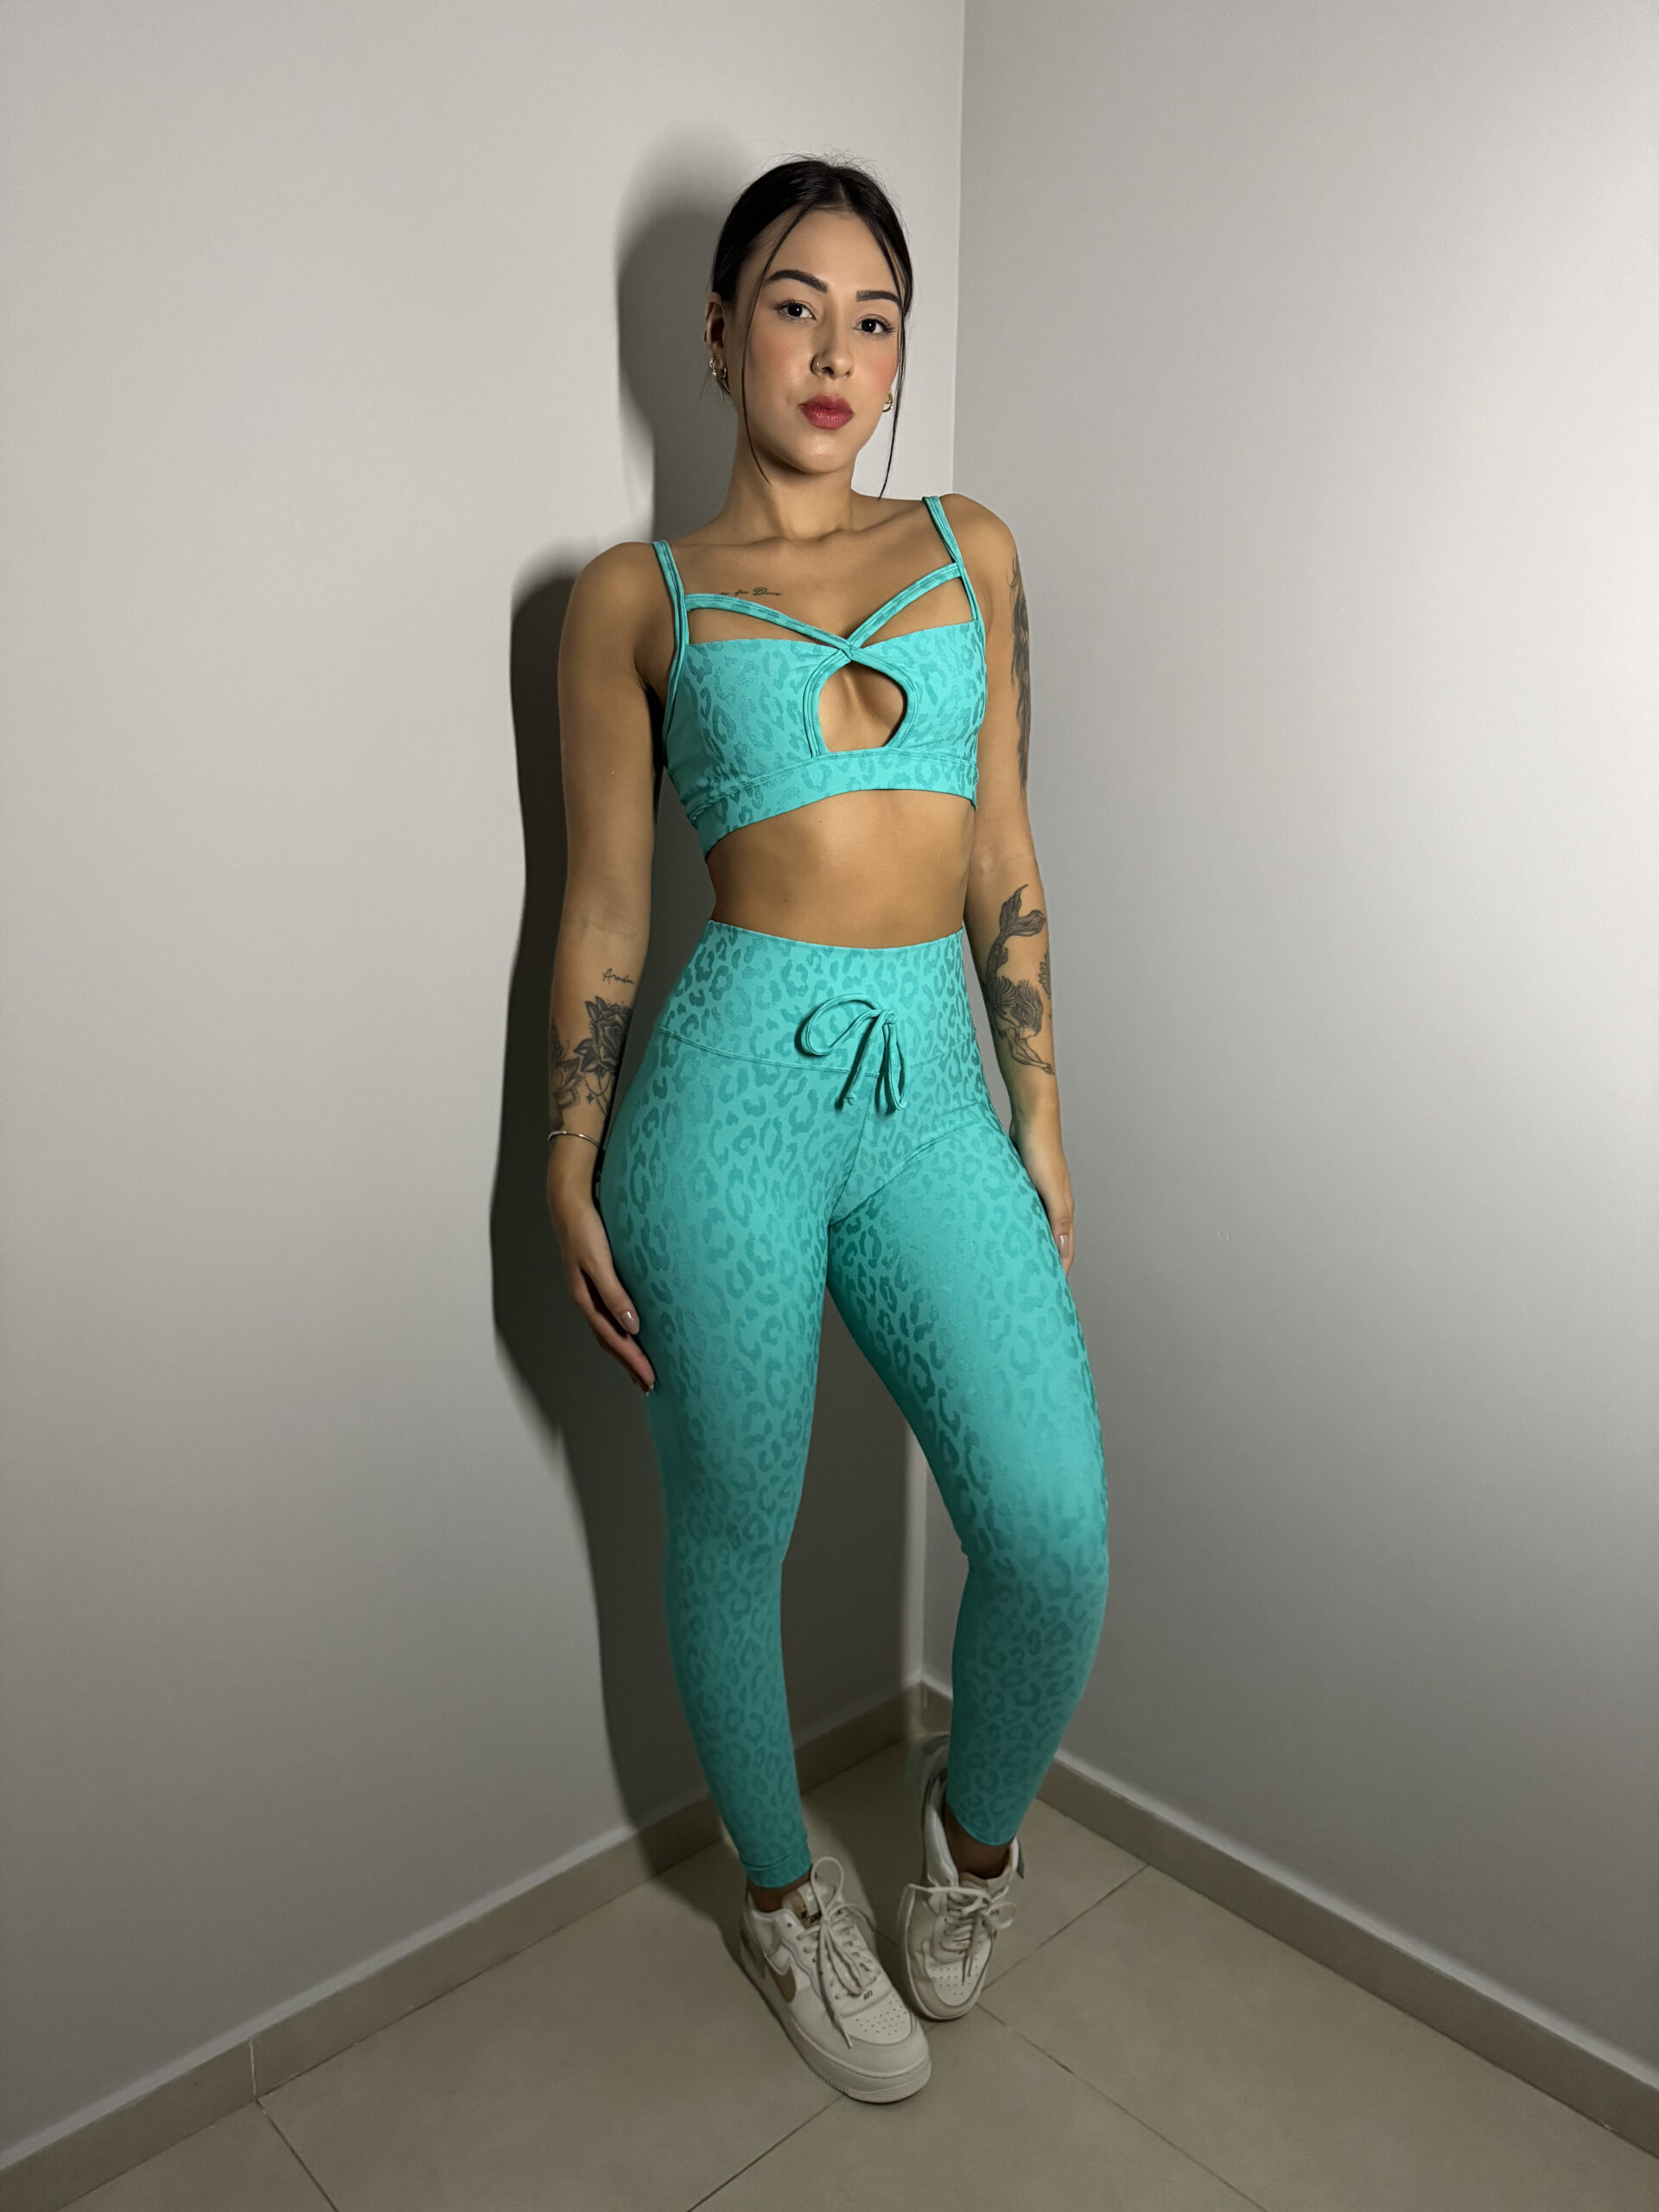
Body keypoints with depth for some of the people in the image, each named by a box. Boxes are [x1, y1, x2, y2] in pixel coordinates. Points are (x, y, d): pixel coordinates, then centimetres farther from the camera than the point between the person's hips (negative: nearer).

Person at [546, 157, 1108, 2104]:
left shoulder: (972, 549, 13)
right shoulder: (634, 599, 5)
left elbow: (1001, 855, 12)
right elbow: (603, 907, 5)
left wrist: (1039, 1112, 9)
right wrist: (568, 1172, 3)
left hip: (934, 1090, 3)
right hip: (733, 1082, -2)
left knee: (1055, 1532, -7)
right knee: (735, 1538, 10)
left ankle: (973, 1817, 28)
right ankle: (787, 1901, 38)